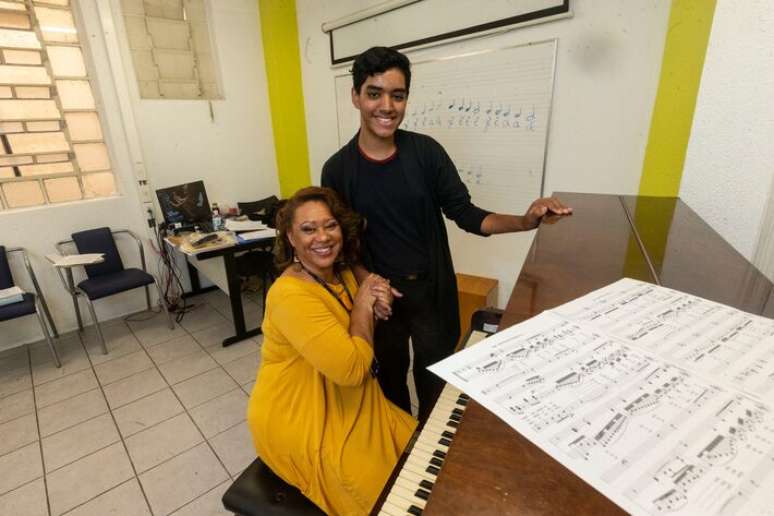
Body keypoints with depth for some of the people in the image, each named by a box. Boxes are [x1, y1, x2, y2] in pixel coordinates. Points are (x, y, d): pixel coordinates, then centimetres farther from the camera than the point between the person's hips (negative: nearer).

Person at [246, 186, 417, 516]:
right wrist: (363, 305, -19)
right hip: (300, 425, -8)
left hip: (346, 404, 8)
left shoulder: (341, 273, -1)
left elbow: (362, 335, 12)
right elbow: (351, 368, -31)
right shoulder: (291, 295, -29)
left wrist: (376, 302, -9)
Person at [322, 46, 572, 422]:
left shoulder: (426, 151, -8)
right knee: (390, 374, 21)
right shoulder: (338, 169, -8)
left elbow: (464, 213, -5)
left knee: (434, 378, 16)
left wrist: (525, 221, -21)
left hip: (432, 289, 1)